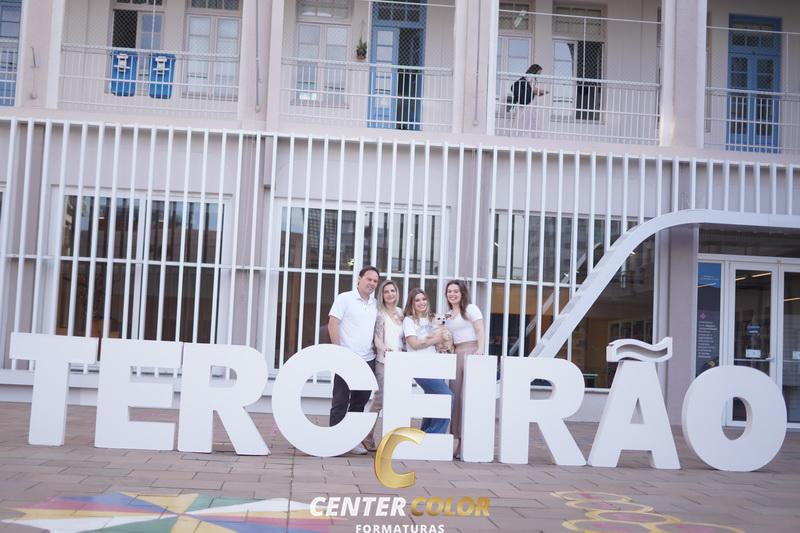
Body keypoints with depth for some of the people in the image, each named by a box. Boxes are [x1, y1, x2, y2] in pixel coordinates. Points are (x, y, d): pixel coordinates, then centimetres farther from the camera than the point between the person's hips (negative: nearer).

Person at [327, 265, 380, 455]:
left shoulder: (375, 304, 13)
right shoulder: (345, 298, -3)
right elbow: (332, 325, -7)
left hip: (368, 359, 6)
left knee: (359, 402, 10)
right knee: (340, 402, -1)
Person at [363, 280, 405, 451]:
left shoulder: (400, 313, 18)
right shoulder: (379, 313, 2)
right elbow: (375, 336, -9)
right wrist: (383, 348, -26)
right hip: (383, 360, -5)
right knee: (379, 399, -8)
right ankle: (367, 436, 3)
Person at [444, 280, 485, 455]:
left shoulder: (471, 309, 2)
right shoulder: (447, 315, 21)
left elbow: (480, 331, -7)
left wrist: (480, 351, -19)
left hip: (471, 353, -6)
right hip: (456, 355, 7)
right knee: (455, 395, 2)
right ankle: (456, 436, 6)